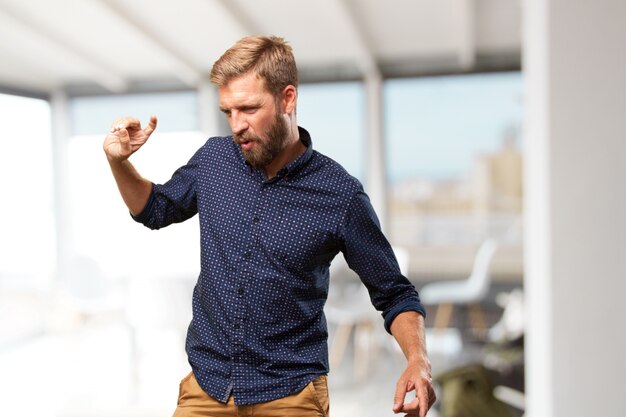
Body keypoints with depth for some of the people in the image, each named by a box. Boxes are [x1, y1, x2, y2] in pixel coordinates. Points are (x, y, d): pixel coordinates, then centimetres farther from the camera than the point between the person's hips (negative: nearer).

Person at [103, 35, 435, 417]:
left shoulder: (339, 195, -14)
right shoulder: (213, 159, -3)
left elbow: (395, 295, -4)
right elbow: (157, 209, 16)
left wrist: (418, 360, -22)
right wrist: (119, 162, -2)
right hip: (206, 385, 3)